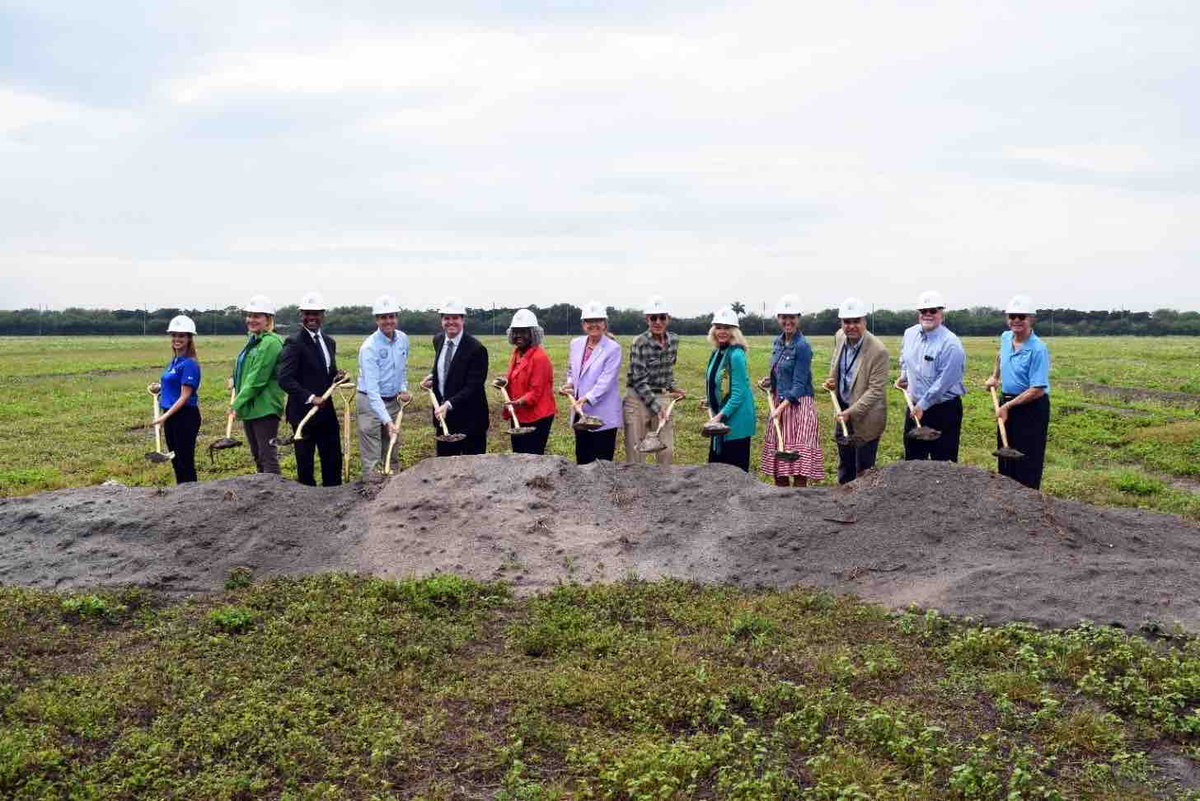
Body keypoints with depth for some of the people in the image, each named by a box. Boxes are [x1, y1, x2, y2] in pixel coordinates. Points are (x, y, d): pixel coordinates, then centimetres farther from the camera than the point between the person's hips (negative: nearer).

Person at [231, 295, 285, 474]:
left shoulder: (270, 343, -15)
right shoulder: (253, 341, 16)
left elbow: (258, 378, -19)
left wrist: (239, 403, -18)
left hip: (264, 409, -10)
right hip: (249, 408, 10)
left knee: (268, 456, -6)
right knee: (257, 456, 15)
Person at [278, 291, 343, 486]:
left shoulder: (329, 342, 12)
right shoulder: (294, 342, -11)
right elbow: (285, 379, -19)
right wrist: (310, 398, -24)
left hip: (327, 411, 7)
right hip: (304, 411, -7)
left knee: (333, 461, 11)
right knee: (305, 463, 4)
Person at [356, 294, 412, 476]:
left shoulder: (403, 339, 0)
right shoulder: (369, 347, -20)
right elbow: (372, 389, -26)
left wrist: (403, 389, 2)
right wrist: (387, 421, -33)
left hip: (393, 401, 6)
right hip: (370, 402, -6)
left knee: (393, 456, 13)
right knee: (371, 459, -5)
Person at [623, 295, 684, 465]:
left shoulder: (674, 340, 3)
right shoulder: (640, 343, -15)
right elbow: (639, 381, -16)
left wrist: (672, 388, 11)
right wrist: (655, 406, -20)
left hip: (663, 398, 5)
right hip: (639, 399, -5)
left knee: (667, 451, 4)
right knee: (636, 451, 0)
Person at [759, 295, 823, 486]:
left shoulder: (802, 346, -14)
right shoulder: (778, 342, 10)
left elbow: (799, 384, -17)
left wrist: (781, 408, -26)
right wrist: (769, 381, 5)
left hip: (798, 405, -8)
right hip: (779, 404, 8)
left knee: (798, 466, -8)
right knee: (777, 463, 13)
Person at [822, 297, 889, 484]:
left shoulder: (878, 351, -23)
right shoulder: (839, 337, -2)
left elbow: (876, 390, -23)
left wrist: (851, 412, -27)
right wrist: (832, 380, 4)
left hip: (865, 417, -7)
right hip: (843, 410, 7)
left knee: (863, 471, 3)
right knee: (845, 467, 19)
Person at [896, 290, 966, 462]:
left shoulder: (950, 343, -20)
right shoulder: (910, 333, 2)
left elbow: (944, 382, -21)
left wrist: (923, 405, -17)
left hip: (944, 410, -7)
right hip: (915, 407, 7)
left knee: (943, 463, 1)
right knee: (912, 459, 17)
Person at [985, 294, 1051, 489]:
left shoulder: (1038, 349, -20)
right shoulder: (1005, 338, 2)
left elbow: (1037, 391, -23)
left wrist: (1008, 406, -18)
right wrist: (995, 376, 20)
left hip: (1031, 408, -8)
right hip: (1007, 404, 8)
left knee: (1027, 466, -2)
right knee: (1006, 460, 16)